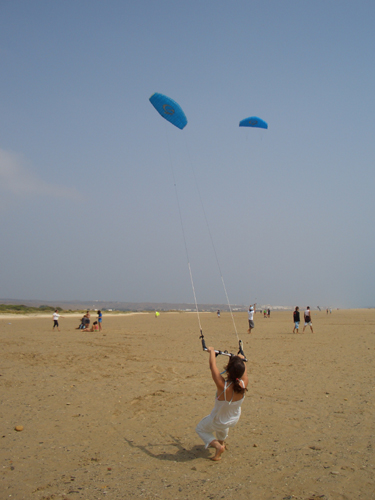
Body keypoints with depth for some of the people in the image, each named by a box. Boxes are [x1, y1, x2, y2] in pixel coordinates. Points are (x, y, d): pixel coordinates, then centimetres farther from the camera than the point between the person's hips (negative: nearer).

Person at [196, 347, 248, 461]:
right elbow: (244, 371, -7)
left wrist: (212, 351, -10)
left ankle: (217, 445, 5)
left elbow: (213, 365, -27)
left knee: (200, 429, 24)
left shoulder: (223, 386, -39)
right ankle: (221, 442, 56)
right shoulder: (243, 384, -30)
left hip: (217, 422, -4)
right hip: (234, 420, 4)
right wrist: (242, 359, 12)